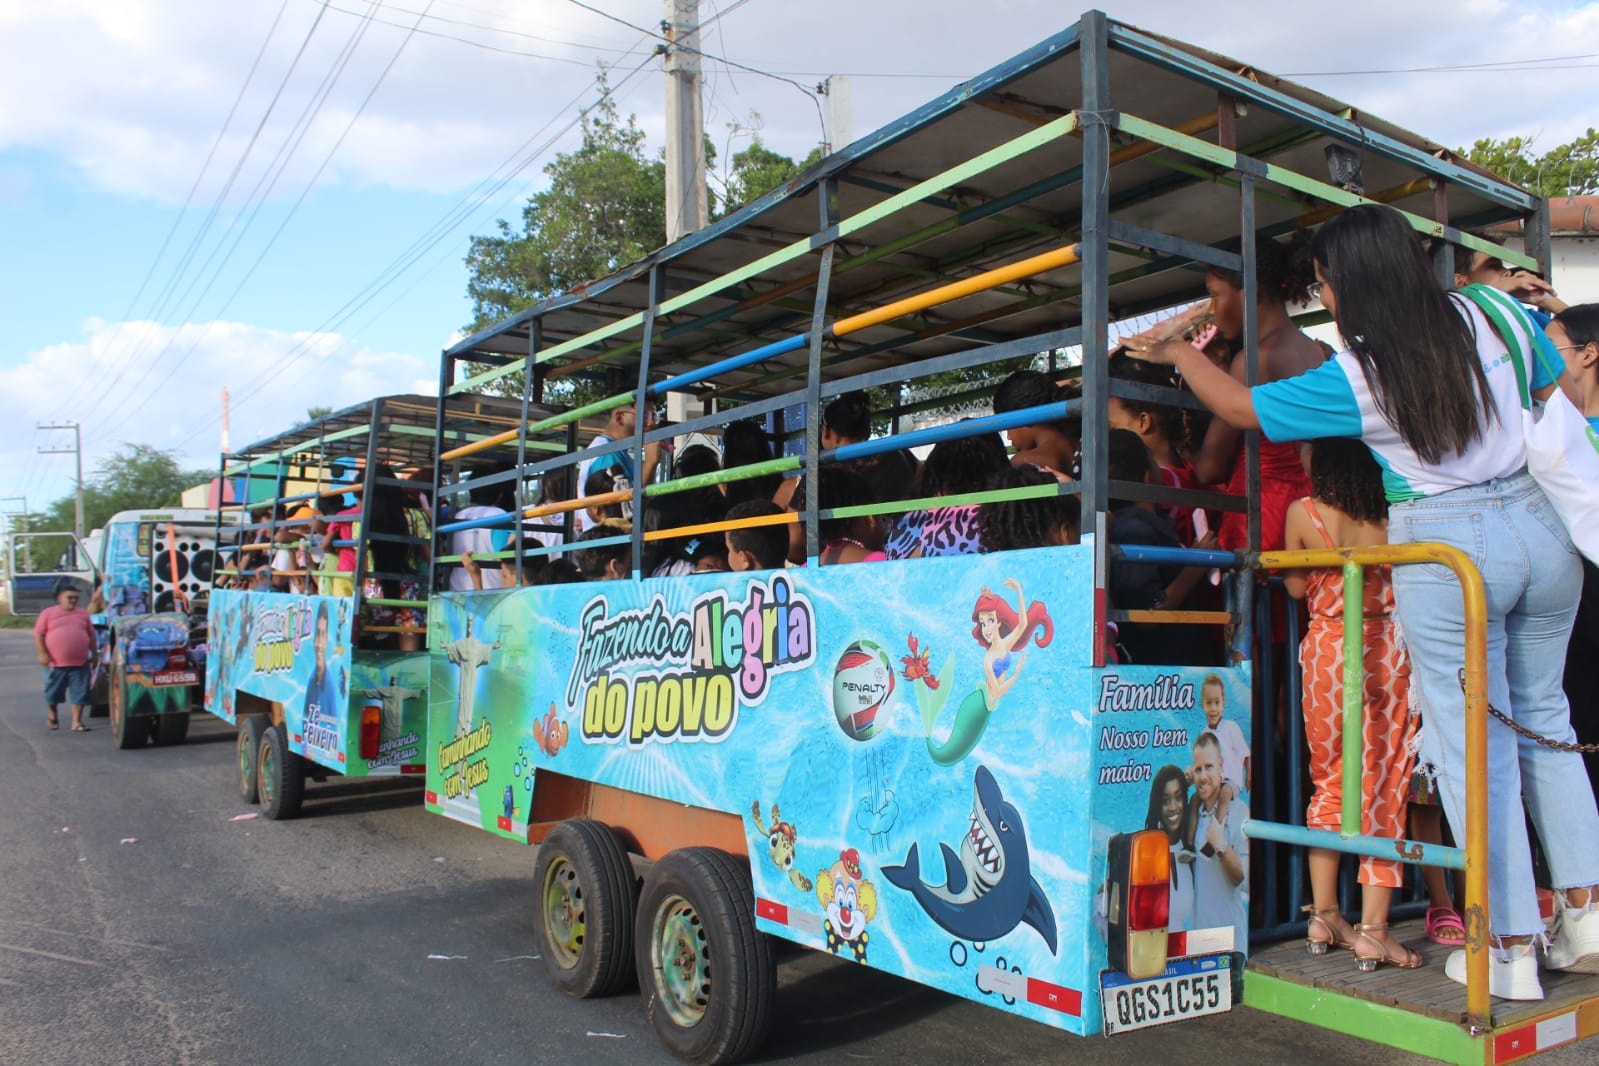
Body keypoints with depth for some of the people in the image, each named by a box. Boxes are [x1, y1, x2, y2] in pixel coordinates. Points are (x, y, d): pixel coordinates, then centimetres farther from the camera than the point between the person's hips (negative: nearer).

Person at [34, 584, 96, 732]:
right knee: (53, 693, 13)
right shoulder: (48, 613, 2)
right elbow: (38, 635, -1)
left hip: (80, 663, 1)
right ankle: (53, 716, 36)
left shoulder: (83, 614, 10)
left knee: (79, 694, -1)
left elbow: (91, 635, 14)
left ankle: (77, 722, 5)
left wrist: (94, 654, 11)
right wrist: (42, 654, -10)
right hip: (55, 663, -1)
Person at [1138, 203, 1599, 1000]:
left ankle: (1510, 950, 11)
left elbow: (1240, 408, 0)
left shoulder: (1354, 379, -12)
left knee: (1473, 747, 3)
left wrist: (1179, 355, 15)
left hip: (1445, 550, -6)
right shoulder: (1483, 316, 1)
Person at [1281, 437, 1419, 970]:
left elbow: (1296, 587, 4)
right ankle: (1373, 928, 4)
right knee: (1384, 786, 5)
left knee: (1328, 780, 14)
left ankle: (1324, 915, 16)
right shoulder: (1396, 511, -3)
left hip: (1326, 649, 0)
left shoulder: (1304, 512, -5)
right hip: (1390, 648, 0)